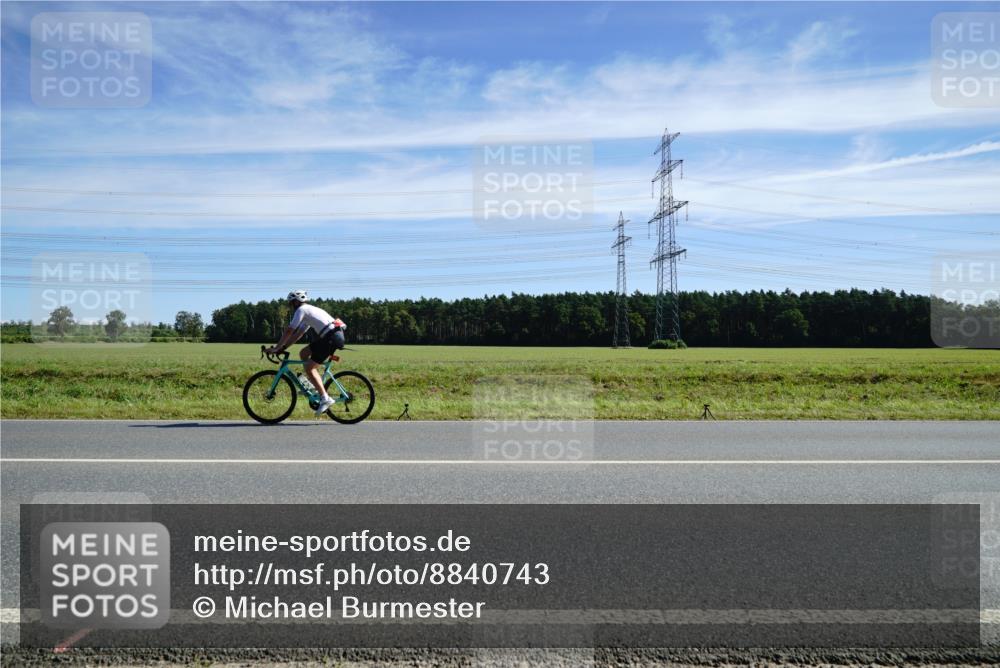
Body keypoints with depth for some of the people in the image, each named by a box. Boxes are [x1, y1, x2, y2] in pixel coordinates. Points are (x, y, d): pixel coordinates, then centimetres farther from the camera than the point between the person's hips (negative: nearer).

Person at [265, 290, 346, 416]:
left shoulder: (301, 310, -1)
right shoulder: (309, 311, 28)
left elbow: (289, 331, -6)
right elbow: (298, 334, 27)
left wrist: (277, 348, 0)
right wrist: (283, 347, 21)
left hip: (332, 337, -9)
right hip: (334, 335, 9)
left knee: (309, 368, -7)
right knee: (304, 353, 18)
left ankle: (325, 398, -11)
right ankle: (317, 384, 16)